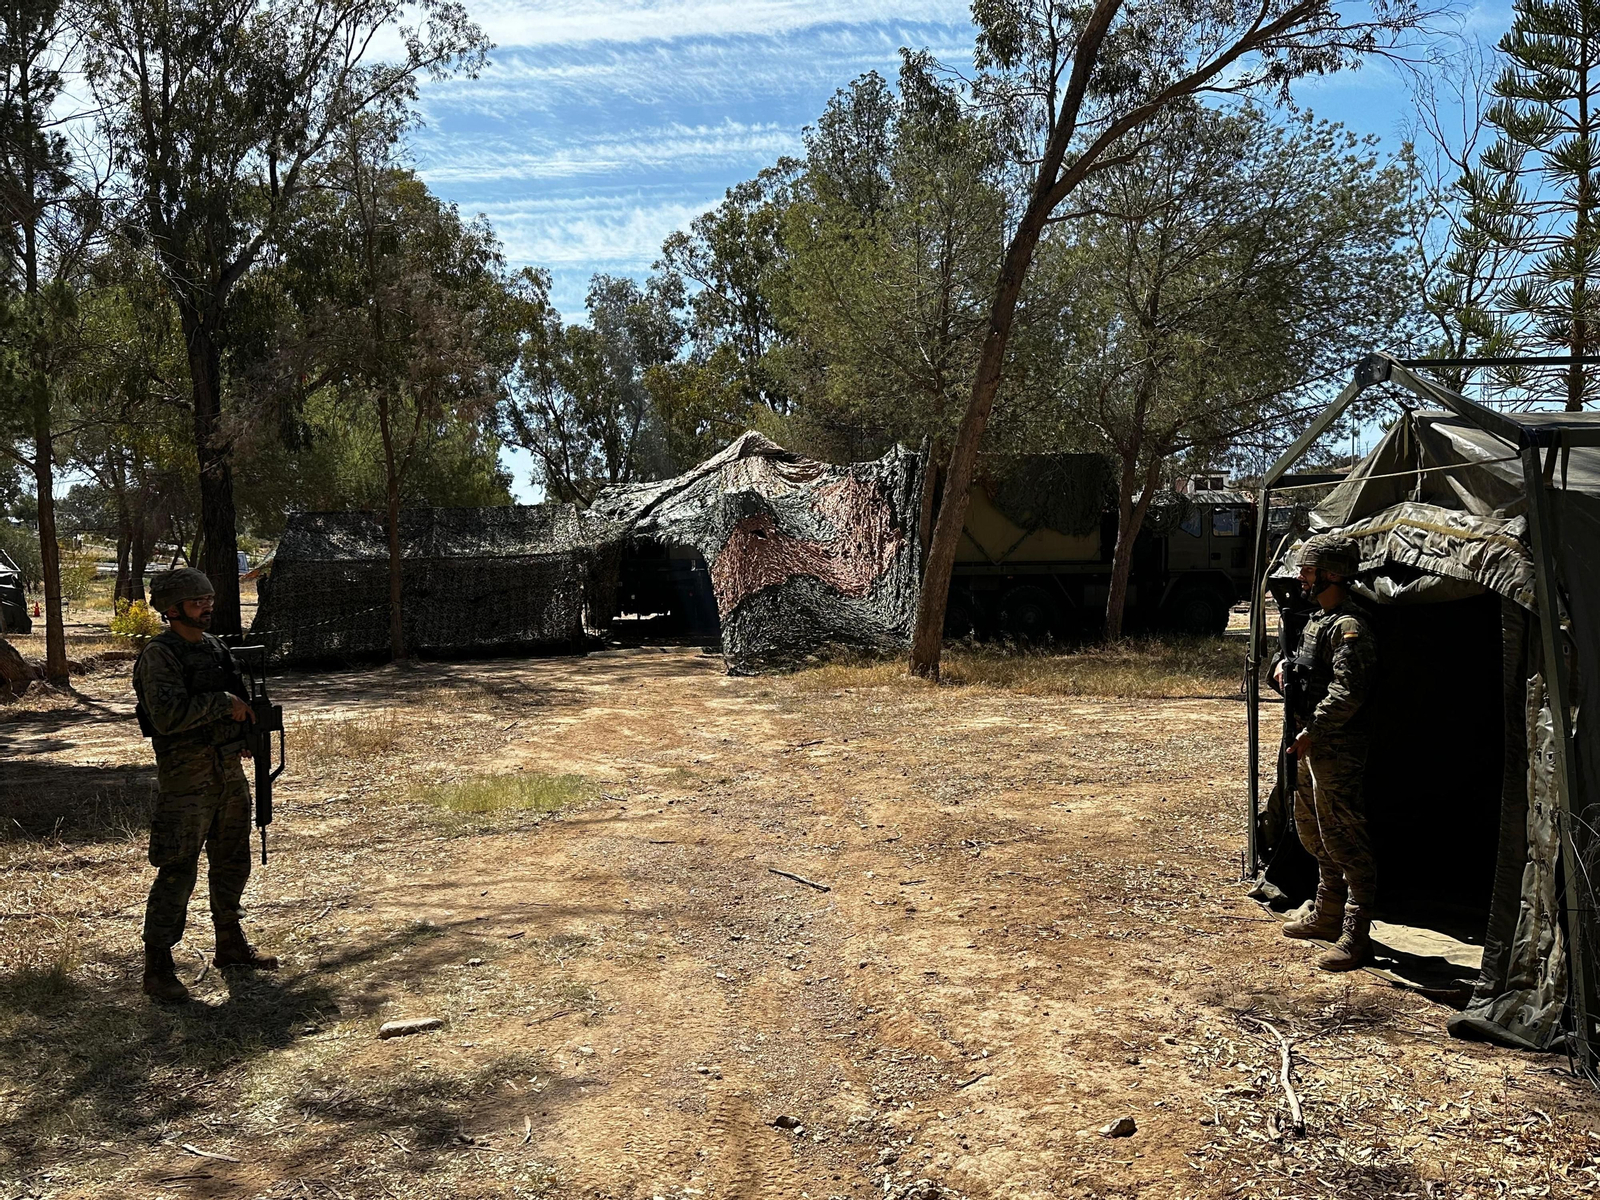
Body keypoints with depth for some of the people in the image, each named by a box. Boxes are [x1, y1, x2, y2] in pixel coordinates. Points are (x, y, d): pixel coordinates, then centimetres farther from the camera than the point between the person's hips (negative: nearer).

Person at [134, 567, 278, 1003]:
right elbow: (168, 715, -27)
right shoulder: (159, 655, -14)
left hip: (229, 770, 8)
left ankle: (230, 945, 33)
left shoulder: (215, 647, 10)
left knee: (232, 862, 17)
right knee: (178, 872, -6)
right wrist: (223, 702, -20)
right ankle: (157, 968, 4)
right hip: (186, 776, -8)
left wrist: (246, 727, 5)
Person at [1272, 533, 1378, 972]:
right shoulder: (1318, 619, 15)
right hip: (1312, 745, 11)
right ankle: (1327, 916, 33)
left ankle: (1356, 937, 1)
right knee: (1313, 830, 19)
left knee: (1344, 839, -6)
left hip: (1338, 750, -11)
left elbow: (1347, 693, -25)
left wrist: (1311, 733, -23)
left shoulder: (1349, 627, -17)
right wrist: (1285, 664, 8)